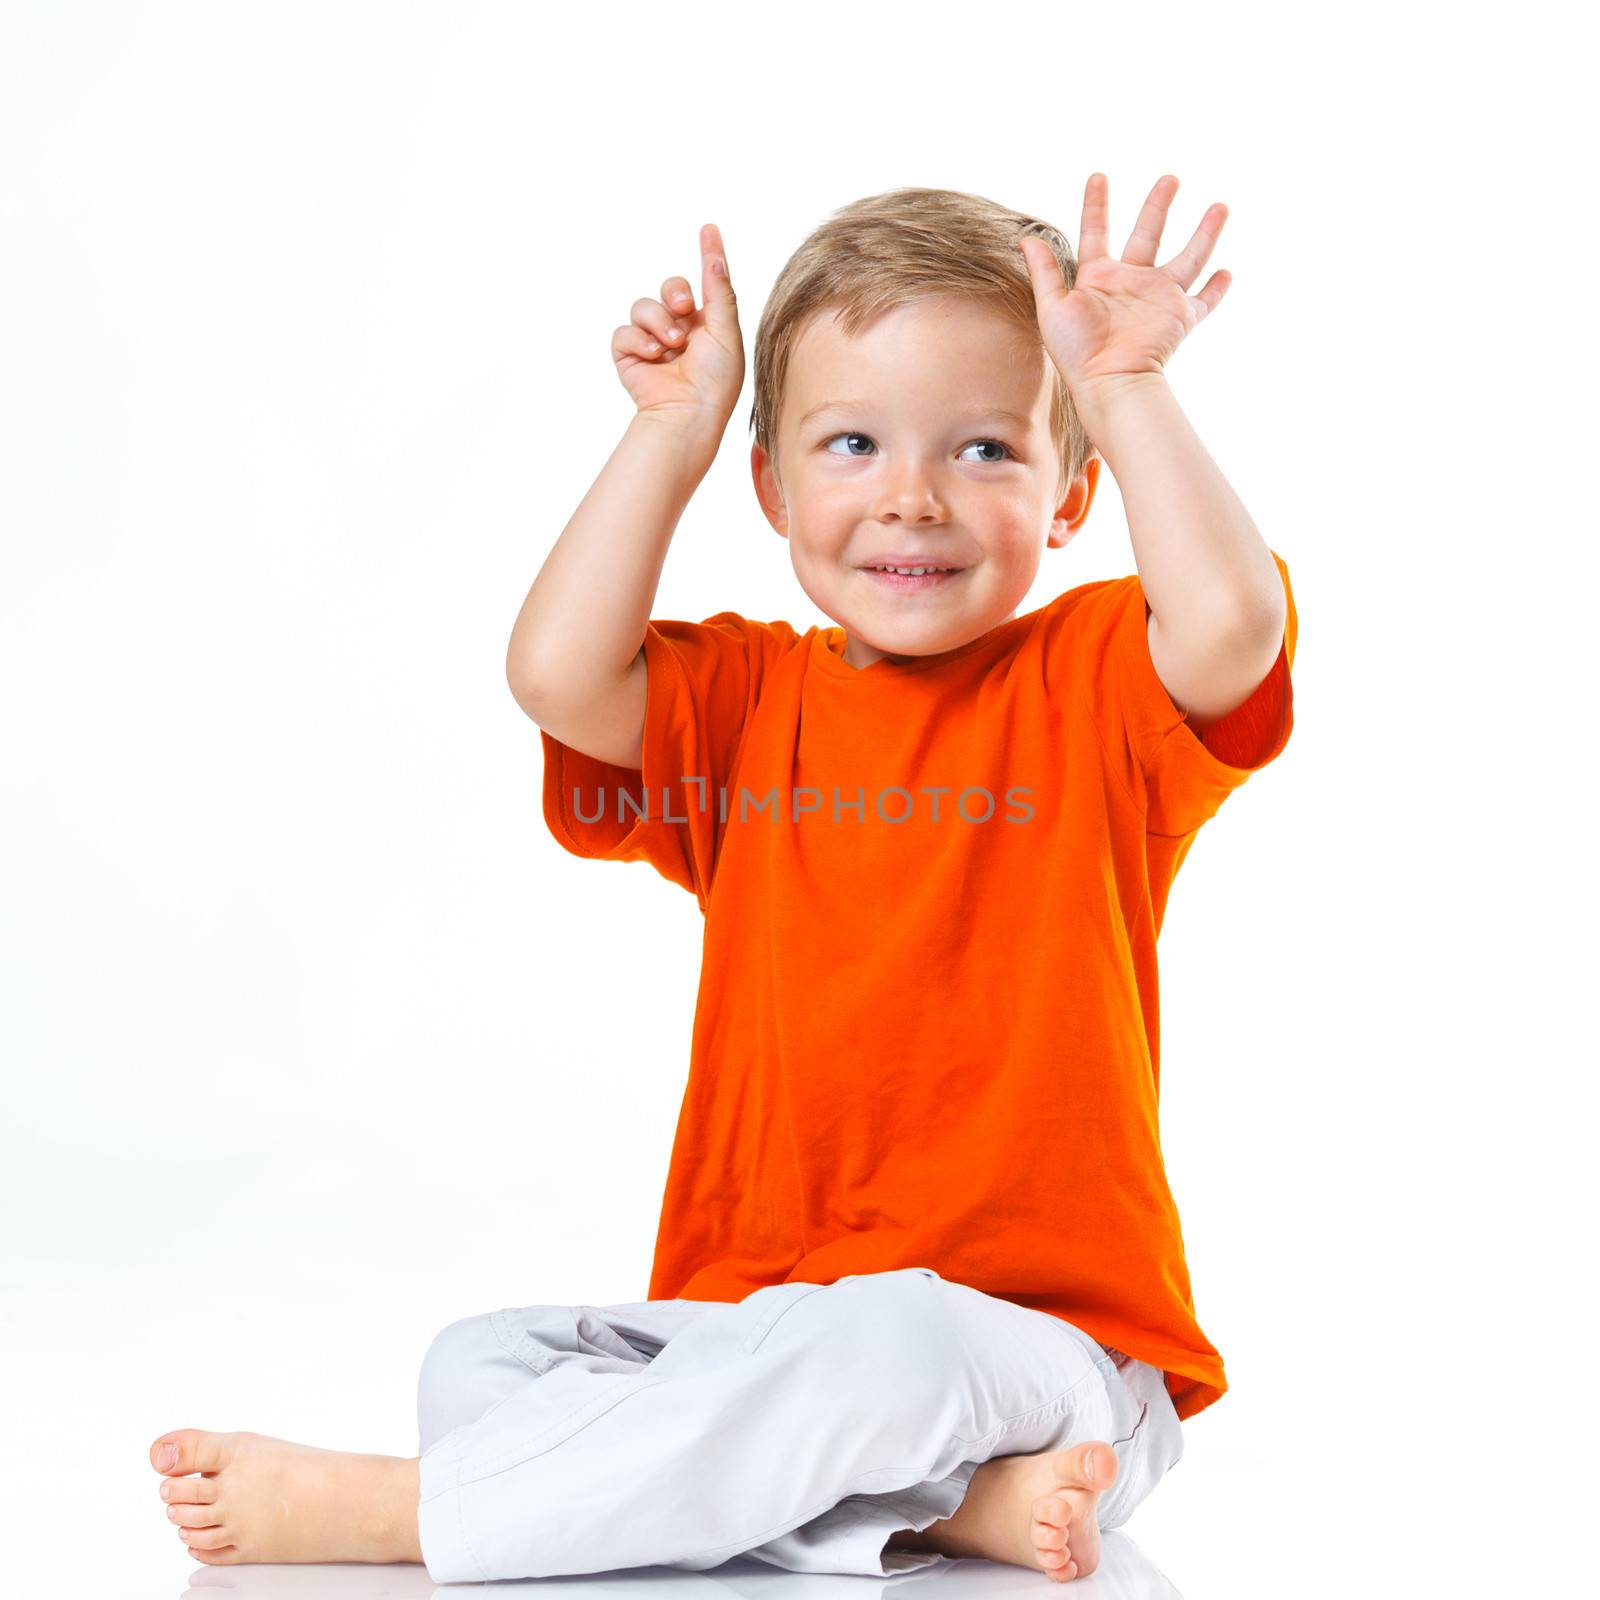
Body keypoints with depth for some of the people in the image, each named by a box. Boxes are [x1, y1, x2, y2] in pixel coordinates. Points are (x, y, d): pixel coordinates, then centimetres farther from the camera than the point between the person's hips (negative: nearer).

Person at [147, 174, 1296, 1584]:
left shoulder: (1091, 683, 0)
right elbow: (557, 674, -10)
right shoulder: (745, 699, 10)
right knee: (480, 1359, -14)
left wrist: (1125, 392, -17)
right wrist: (672, 432, -4)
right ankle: (950, 1503, -28)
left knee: (886, 1338, -37)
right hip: (757, 1325, 5)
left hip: (1039, 1348, -5)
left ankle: (389, 1508, -24)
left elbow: (1232, 625, -23)